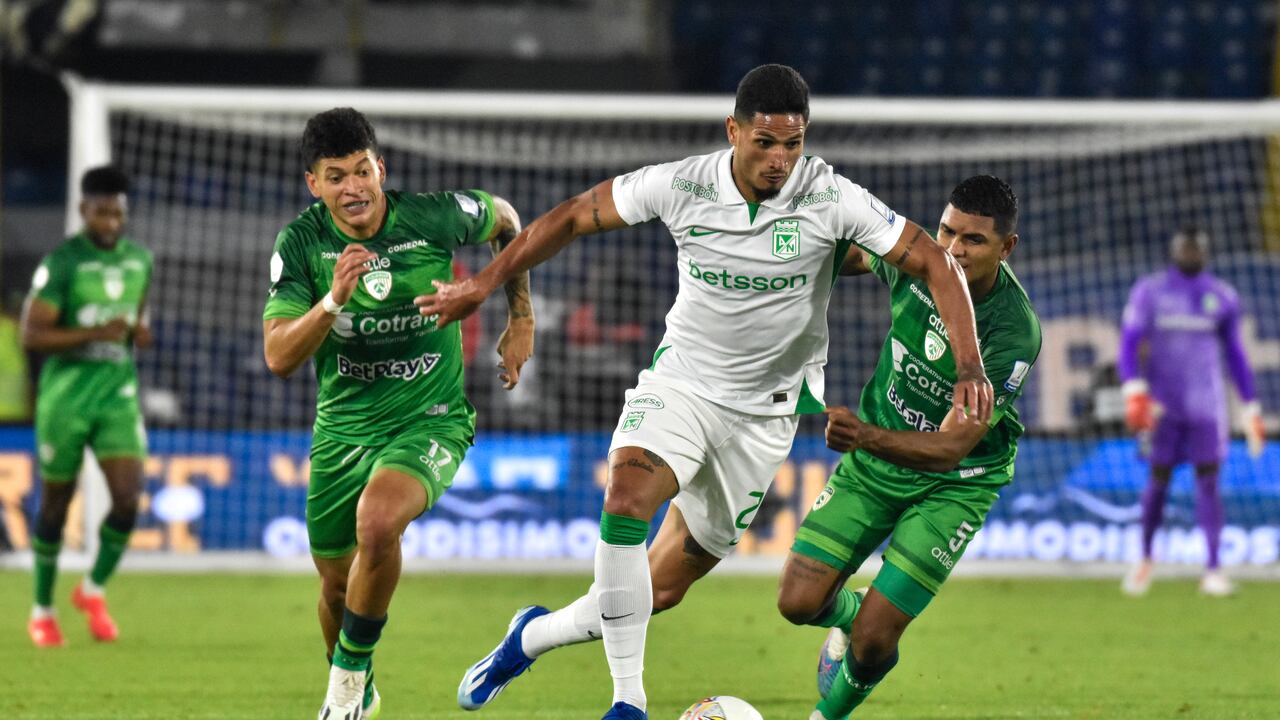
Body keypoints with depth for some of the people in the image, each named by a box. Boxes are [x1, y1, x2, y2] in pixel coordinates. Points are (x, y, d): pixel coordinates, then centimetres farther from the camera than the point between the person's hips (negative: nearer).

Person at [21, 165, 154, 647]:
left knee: (128, 498, -10)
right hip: (66, 395, -4)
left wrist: (142, 330, 3)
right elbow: (31, 335, -14)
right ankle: (42, 611, 20)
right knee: (56, 503, 5)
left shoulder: (139, 260, 8)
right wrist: (95, 334, -24)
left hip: (118, 395, 4)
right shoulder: (61, 263, -10)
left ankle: (94, 590, 13)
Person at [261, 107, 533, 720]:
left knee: (377, 522, -32)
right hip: (342, 428, 3)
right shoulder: (301, 243, -12)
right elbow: (279, 358, -19)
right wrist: (334, 300, -35)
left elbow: (505, 220, 9)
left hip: (431, 420, -3)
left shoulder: (433, 217, -15)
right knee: (336, 581, 12)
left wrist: (521, 321, 10)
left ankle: (353, 668, -8)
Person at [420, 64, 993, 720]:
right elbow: (575, 216, 0)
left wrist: (969, 368, -23)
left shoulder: (832, 200, -17)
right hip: (680, 382, 0)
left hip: (762, 413, 0)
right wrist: (483, 284, 2)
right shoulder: (679, 186, -13)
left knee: (661, 590, 4)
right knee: (625, 496, -32)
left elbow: (934, 264, -13)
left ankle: (535, 635, 32)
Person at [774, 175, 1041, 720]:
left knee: (873, 640, -11)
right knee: (799, 602, -7)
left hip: (953, 484, -4)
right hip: (872, 463, 4)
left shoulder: (1013, 333, -30)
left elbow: (951, 447, -34)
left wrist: (867, 437, -49)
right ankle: (848, 616, 31)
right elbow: (858, 256, 12)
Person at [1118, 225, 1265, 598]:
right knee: (1159, 481, 4)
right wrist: (1134, 393, -21)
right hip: (1164, 404, -1)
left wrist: (1251, 409, 12)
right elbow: (1129, 345, -6)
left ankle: (1213, 570, -7)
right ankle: (1145, 558, 24)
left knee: (1208, 480, -6)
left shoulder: (1222, 297, 7)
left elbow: (1235, 355, 13)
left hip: (1205, 405, 1)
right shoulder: (1149, 292, 1)